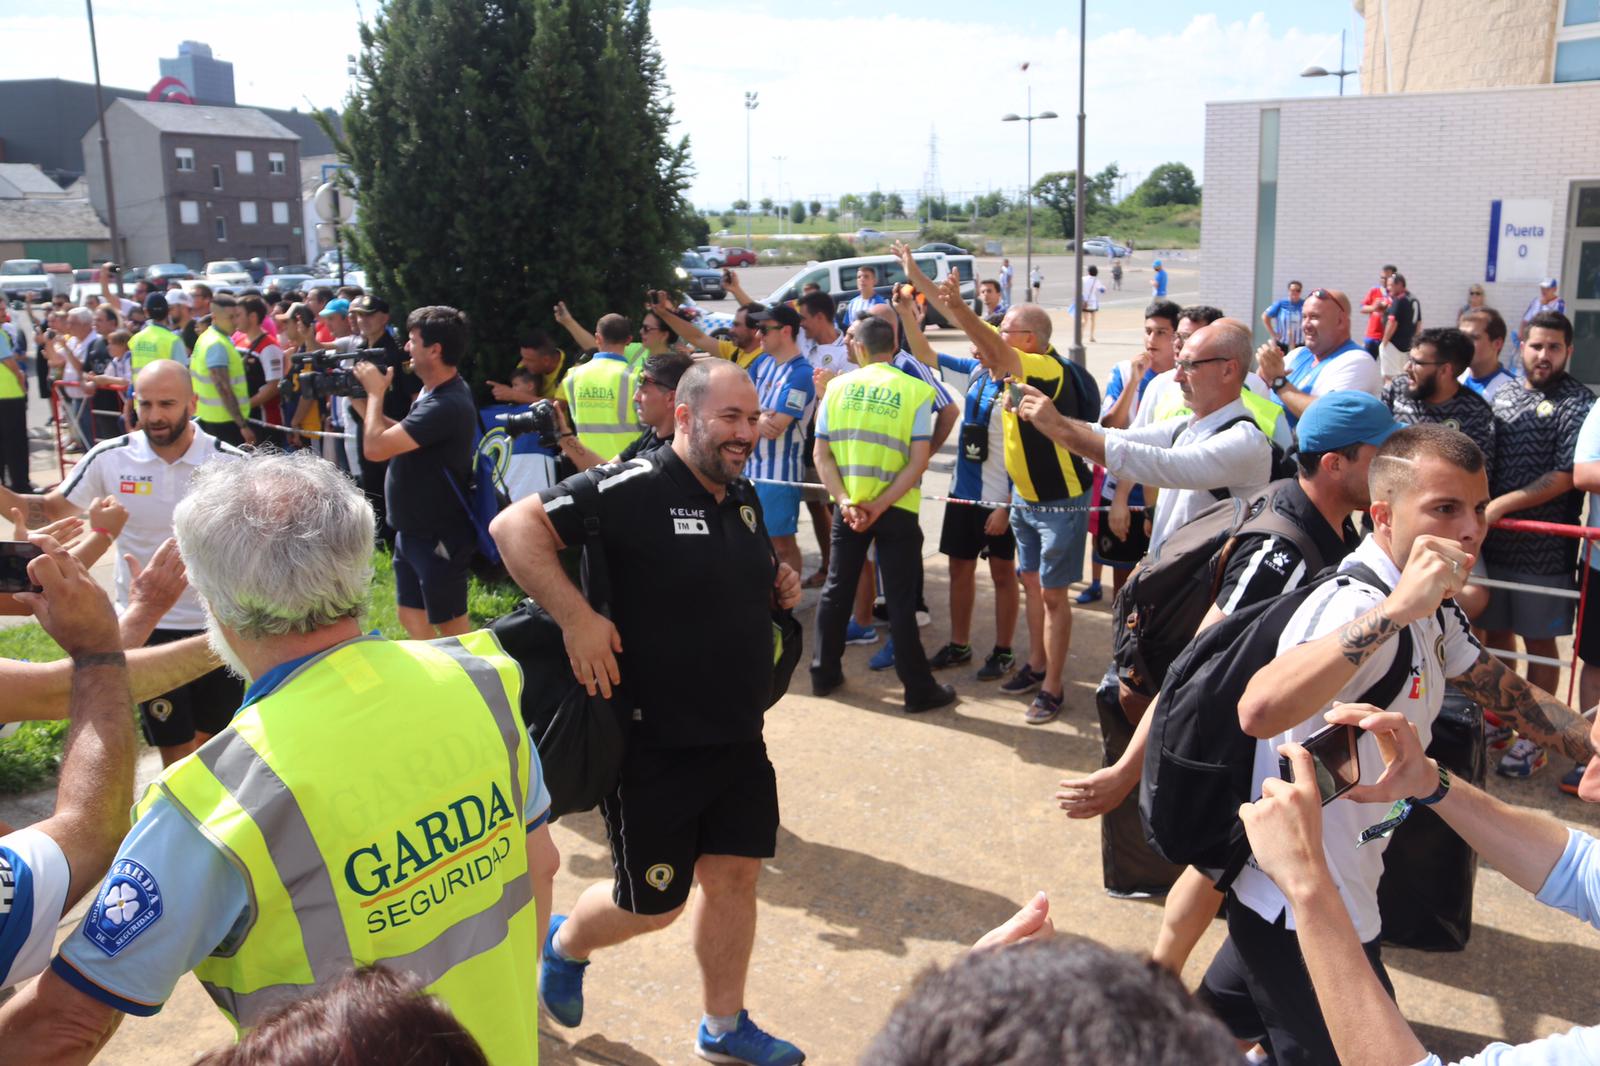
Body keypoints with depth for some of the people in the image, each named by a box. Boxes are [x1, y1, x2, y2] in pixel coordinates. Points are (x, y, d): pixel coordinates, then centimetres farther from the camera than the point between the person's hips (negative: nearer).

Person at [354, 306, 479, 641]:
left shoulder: (446, 405, -28)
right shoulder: (437, 393, 6)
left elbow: (375, 448, -28)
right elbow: (399, 437, 17)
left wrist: (376, 392, -13)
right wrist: (361, 398, 7)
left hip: (439, 537, -10)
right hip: (413, 530, 10)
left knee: (450, 625, 3)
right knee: (412, 617, 19)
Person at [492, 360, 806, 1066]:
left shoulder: (744, 498, 8)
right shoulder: (634, 488, -18)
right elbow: (514, 527, -23)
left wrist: (780, 589, 3)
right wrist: (577, 618, -29)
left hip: (738, 740, 7)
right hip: (653, 745, -7)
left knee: (735, 876, 13)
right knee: (651, 904, 8)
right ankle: (563, 945, 41)